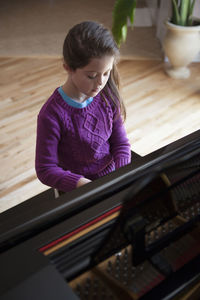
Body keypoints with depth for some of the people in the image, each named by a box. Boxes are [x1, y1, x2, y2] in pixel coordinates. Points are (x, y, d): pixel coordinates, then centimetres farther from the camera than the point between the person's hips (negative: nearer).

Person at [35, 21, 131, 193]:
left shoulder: (108, 96, -7)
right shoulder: (52, 115, -22)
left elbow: (121, 143, 2)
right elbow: (45, 170, -17)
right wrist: (85, 185, -29)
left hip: (111, 177, 4)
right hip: (76, 190, -3)